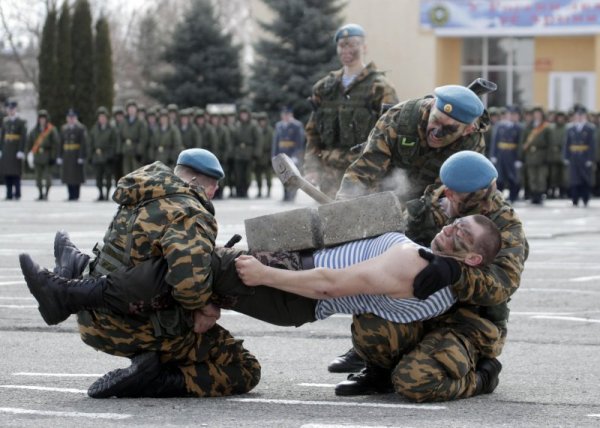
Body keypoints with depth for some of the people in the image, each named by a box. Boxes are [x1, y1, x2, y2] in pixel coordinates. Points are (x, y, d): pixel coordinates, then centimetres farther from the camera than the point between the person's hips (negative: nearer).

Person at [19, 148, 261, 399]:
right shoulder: (192, 215, -17)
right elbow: (188, 273, -35)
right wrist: (201, 304, -16)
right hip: (143, 329, -8)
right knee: (244, 371, -1)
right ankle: (151, 383, -16)